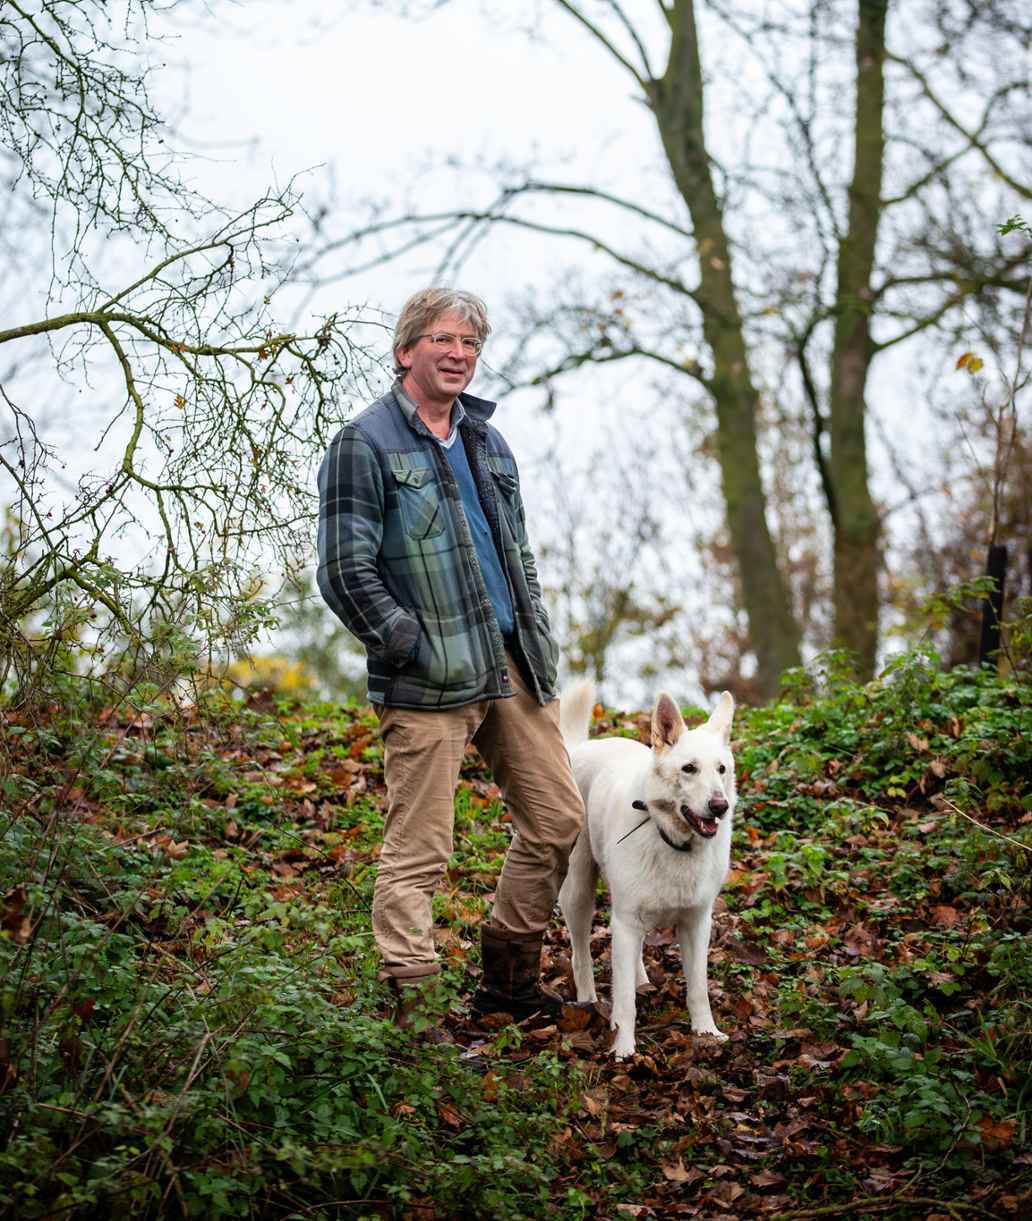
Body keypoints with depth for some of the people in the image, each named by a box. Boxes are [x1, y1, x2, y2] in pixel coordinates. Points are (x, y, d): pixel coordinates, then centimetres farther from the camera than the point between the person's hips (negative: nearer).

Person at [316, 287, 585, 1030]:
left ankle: (508, 980, 27)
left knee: (558, 820, 12)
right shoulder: (365, 445, -7)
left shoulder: (485, 439, 17)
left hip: (514, 668, 8)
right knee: (419, 851, -5)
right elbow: (345, 572, -13)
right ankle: (408, 1008, 4)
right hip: (428, 686, -8)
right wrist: (414, 647, -13)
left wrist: (538, 639, 13)